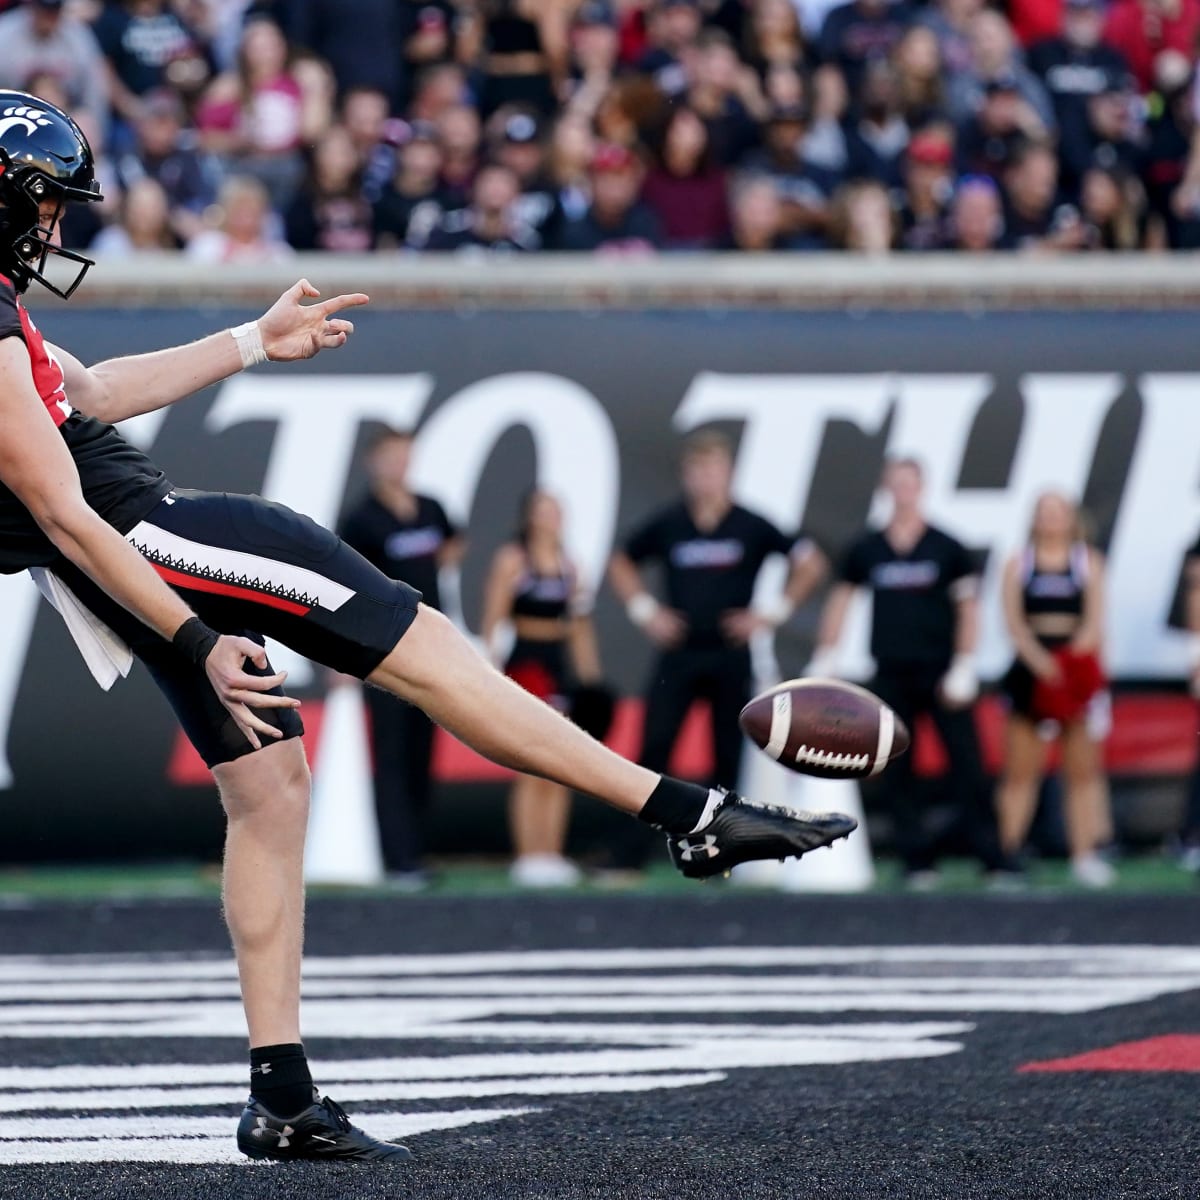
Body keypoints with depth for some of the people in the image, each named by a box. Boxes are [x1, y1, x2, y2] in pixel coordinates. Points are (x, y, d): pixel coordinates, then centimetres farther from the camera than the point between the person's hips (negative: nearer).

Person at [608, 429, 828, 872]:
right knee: (653, 748, -9)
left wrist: (774, 612, -1)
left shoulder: (750, 527, -2)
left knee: (731, 755, 2)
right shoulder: (667, 525, 2)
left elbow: (810, 563, 4)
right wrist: (644, 611, 5)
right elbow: (622, 564, 18)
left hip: (730, 655, 0)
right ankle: (628, 855, -10)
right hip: (678, 651, 1)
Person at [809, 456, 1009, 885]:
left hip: (940, 673, -2)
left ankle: (991, 856, -4)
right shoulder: (866, 550, 7)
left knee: (966, 765, -6)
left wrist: (963, 669, -5)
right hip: (891, 675, 2)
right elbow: (840, 601, 15)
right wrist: (825, 659, 9)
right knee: (895, 773, 0)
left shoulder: (946, 548, 1)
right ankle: (917, 860, 5)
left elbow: (967, 609, 2)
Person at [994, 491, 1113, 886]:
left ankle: (1085, 854, 1)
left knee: (1084, 771, -1)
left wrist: (1078, 654, -18)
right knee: (1020, 771, -1)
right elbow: (1013, 620, -2)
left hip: (1077, 672, 0)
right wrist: (1040, 661, -17)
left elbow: (1095, 618, 0)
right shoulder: (1018, 564, 7)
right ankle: (1009, 851, 1)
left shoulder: (1089, 562, 8)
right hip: (1031, 671, 0)